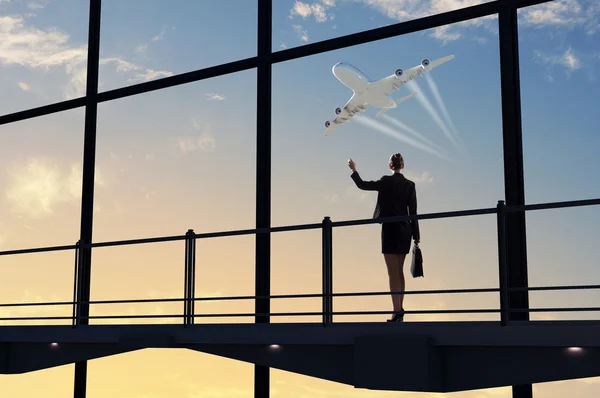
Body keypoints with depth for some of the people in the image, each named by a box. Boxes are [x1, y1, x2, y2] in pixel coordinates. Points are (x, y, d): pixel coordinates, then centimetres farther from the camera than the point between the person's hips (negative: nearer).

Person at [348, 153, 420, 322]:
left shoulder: (386, 182, -9)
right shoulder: (410, 185, 3)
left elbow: (362, 185, 0)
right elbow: (413, 211, 4)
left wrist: (353, 170, 18)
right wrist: (416, 236, 8)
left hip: (391, 229, -5)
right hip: (405, 230, 5)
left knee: (393, 273, -5)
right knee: (399, 271, 14)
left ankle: (397, 311, -10)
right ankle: (400, 311, 17)